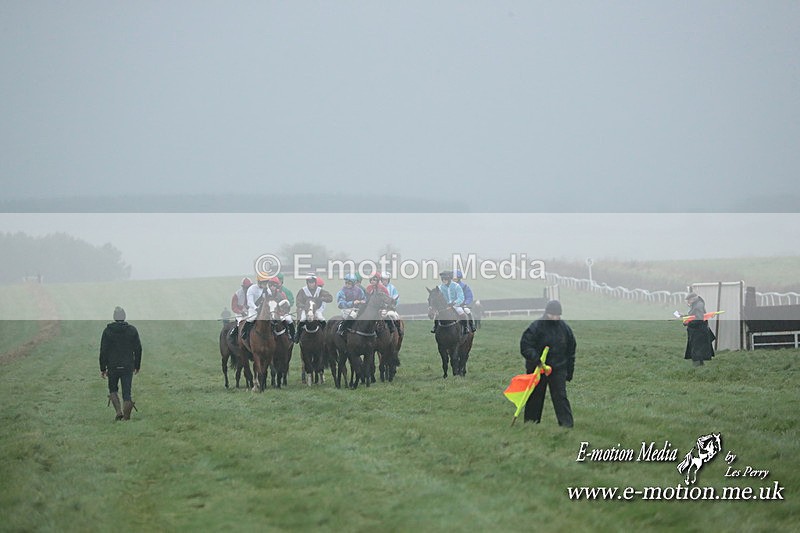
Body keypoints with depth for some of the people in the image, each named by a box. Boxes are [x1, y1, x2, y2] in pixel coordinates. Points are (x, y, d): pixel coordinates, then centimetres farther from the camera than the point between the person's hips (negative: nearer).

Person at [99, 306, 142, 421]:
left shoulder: (107, 331, -4)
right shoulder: (132, 330, 1)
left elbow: (103, 351, -5)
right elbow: (138, 349, 4)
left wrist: (103, 368, 1)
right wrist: (137, 366, 14)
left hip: (113, 367, -1)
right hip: (128, 367, 1)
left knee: (113, 390, 17)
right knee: (126, 392, 3)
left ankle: (119, 411, 0)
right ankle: (126, 416, -5)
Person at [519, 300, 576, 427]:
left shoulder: (565, 328, 4)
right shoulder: (536, 327, -9)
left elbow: (570, 352, 12)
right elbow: (525, 345, -11)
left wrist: (569, 372, 10)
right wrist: (534, 357, -27)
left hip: (558, 369, 1)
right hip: (536, 368, -1)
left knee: (560, 396, -6)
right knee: (535, 397, 8)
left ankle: (567, 424, -8)